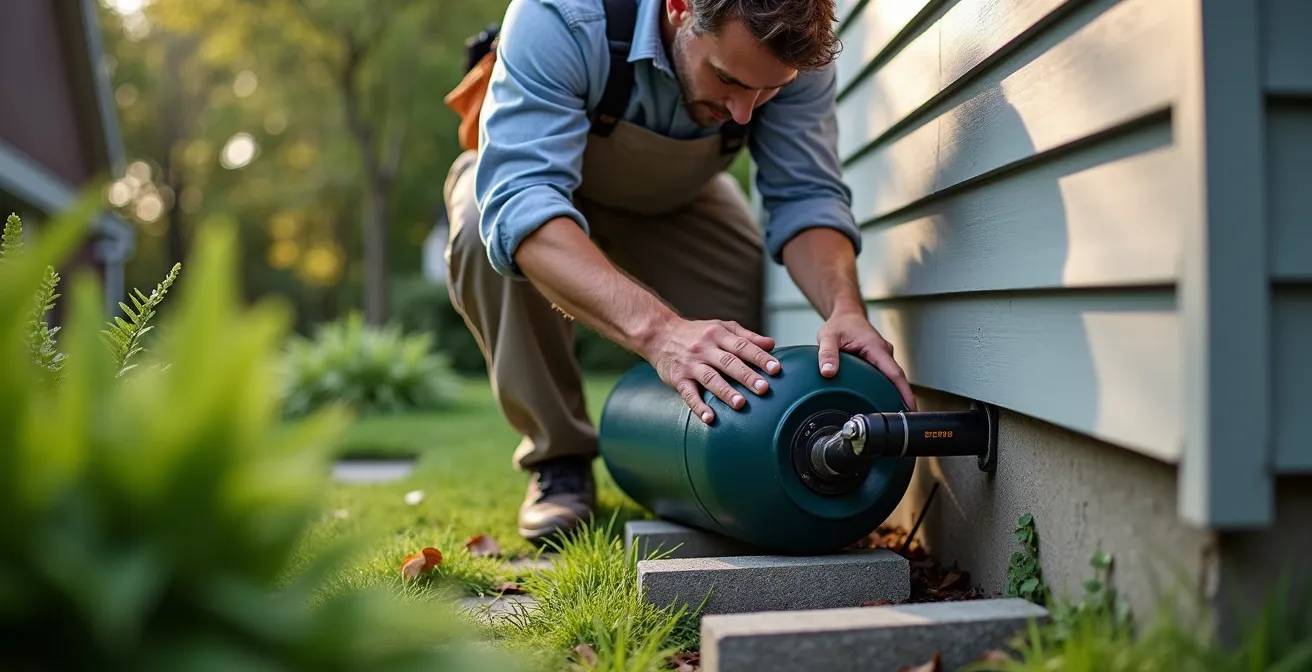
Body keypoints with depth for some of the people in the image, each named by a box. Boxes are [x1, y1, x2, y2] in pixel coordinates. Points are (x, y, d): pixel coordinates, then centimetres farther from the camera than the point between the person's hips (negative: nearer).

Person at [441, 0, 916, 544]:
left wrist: (845, 309, -48)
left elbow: (805, 196, -27)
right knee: (483, 230, -37)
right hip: (537, 168, -2)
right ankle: (557, 459, -14)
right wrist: (658, 330, -64)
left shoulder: (792, 44, -29)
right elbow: (518, 201, -51)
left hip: (674, 197, 2)